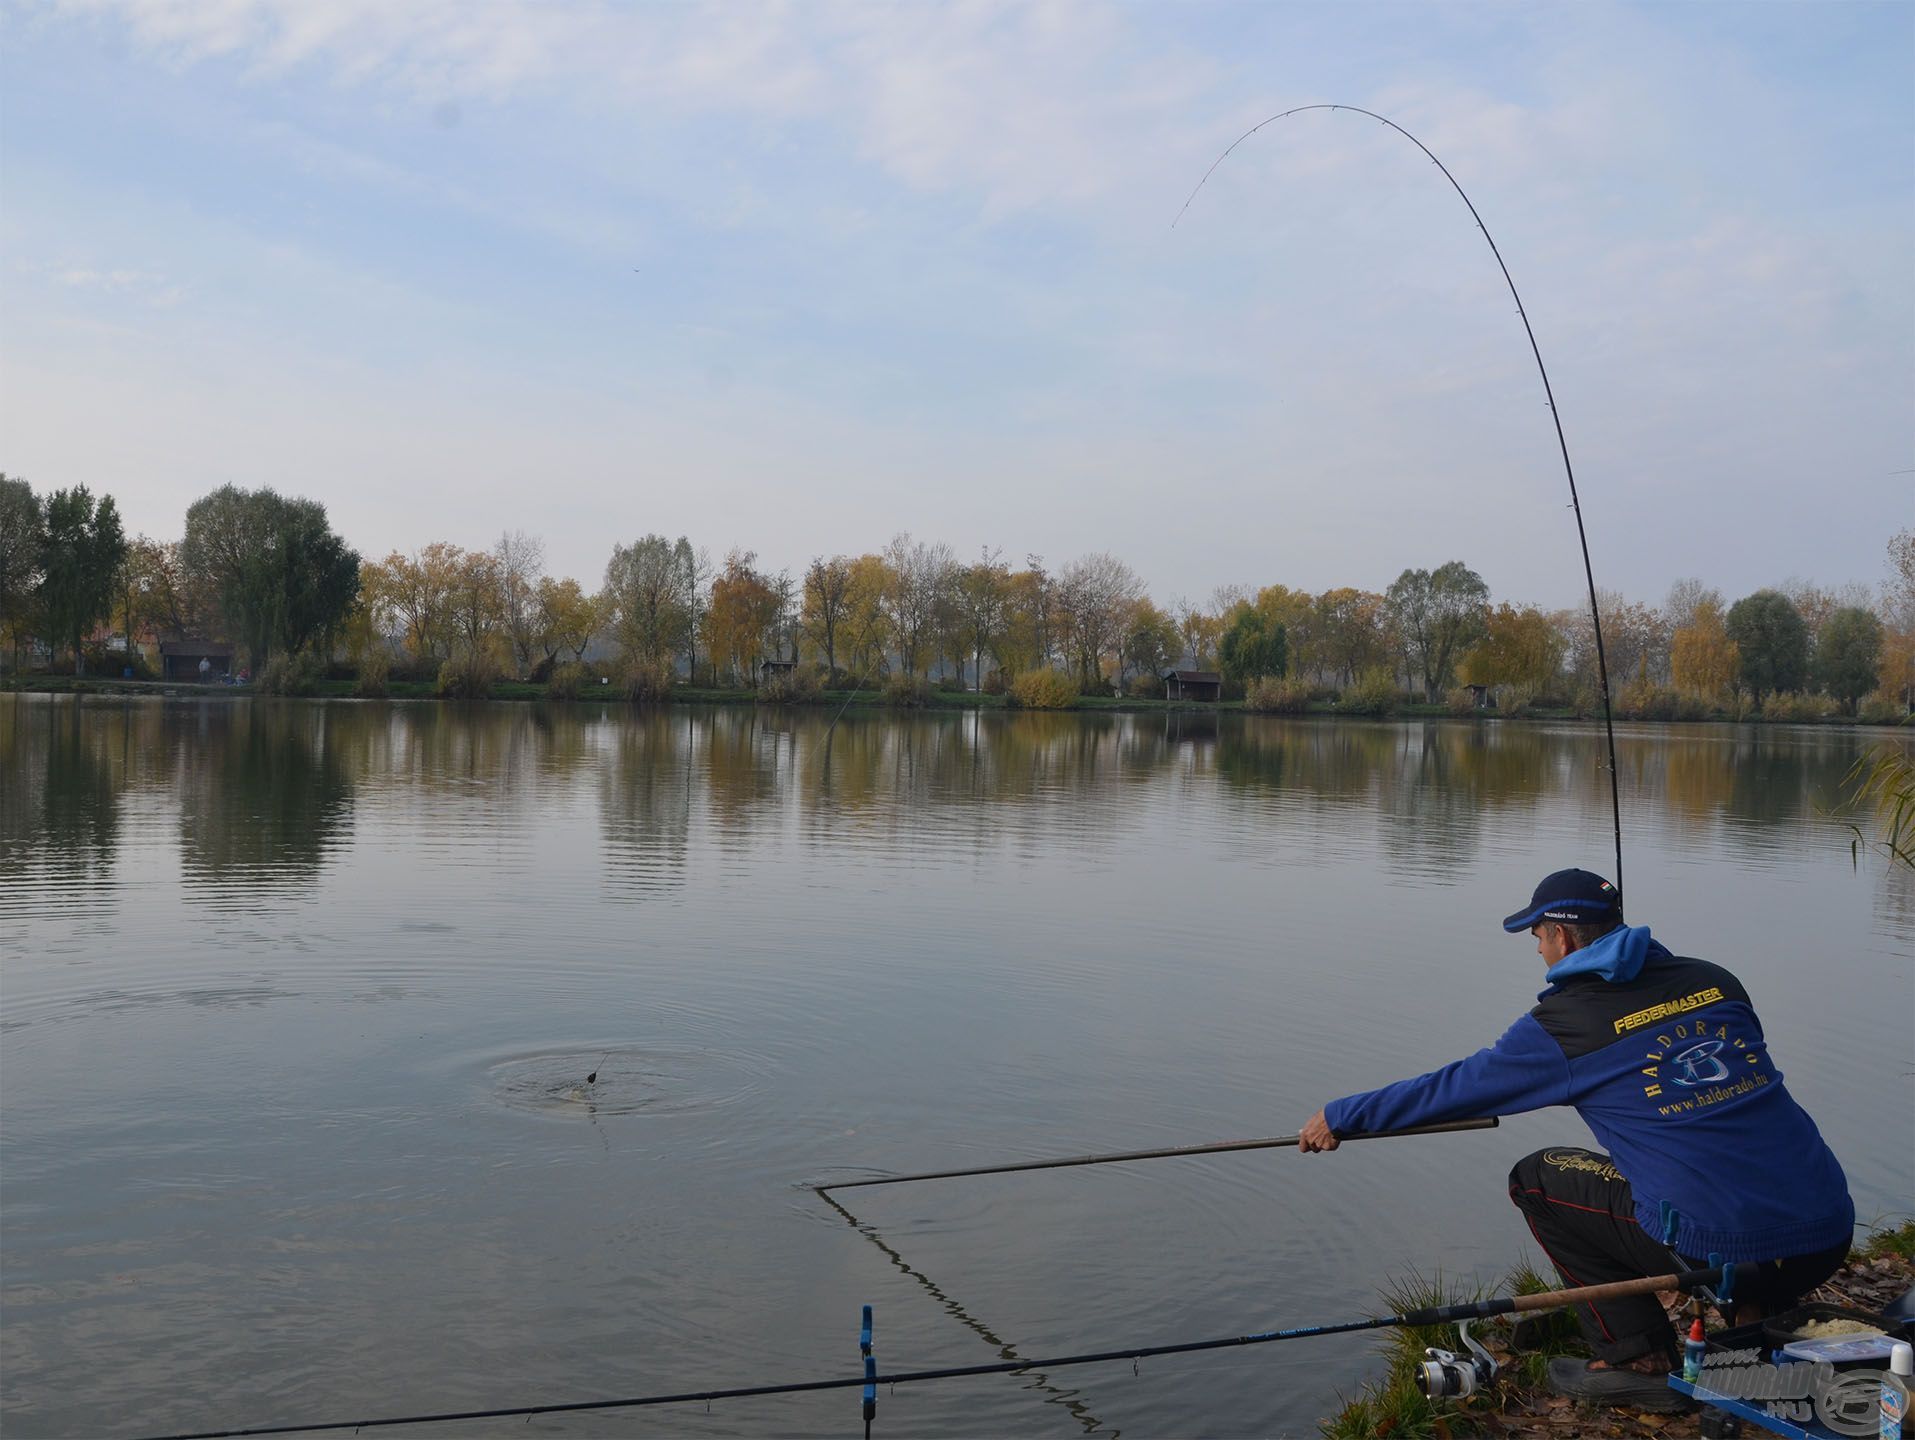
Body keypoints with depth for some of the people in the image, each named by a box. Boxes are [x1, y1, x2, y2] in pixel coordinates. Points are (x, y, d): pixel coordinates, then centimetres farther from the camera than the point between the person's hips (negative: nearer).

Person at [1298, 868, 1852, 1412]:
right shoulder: (1714, 980, 12)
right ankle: (1758, 1314, 20)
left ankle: (1639, 1362, 11)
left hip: (1719, 1247, -6)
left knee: (1536, 1179, 13)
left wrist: (1340, 1116, 21)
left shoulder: (1562, 1024, -3)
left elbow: (1453, 1089, 7)